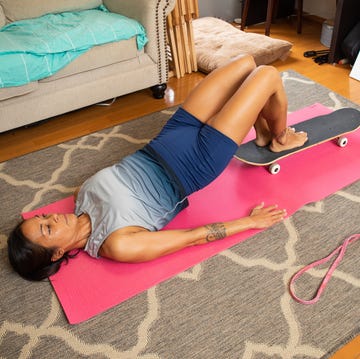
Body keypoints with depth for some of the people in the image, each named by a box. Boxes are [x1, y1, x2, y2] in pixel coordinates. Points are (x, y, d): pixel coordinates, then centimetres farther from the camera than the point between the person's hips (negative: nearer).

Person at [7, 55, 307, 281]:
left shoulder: (83, 198, -5)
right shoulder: (117, 245, -24)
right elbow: (192, 237, -19)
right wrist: (250, 222, -13)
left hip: (162, 147, 7)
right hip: (195, 164, -6)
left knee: (247, 63, 4)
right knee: (268, 75, -8)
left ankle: (263, 133, 29)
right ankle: (281, 139, 24)